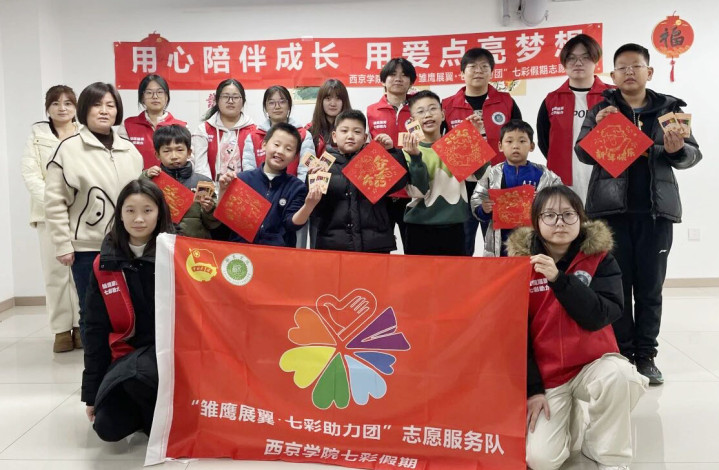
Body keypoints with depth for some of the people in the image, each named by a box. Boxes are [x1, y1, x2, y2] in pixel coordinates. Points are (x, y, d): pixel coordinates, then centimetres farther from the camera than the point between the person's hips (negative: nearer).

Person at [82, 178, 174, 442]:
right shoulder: (105, 264, 3)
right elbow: (96, 329, 7)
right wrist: (91, 391, 8)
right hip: (128, 351, 4)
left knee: (135, 374, -35)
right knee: (107, 427, -16)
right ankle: (151, 404, 16)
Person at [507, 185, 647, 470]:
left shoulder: (600, 259, -6)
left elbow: (598, 316, -20)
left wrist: (558, 278, -30)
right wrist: (532, 388, -8)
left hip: (593, 364, 0)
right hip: (546, 375, 0)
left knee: (618, 374, -35)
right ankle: (569, 416, 20)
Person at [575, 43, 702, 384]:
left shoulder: (669, 108, 9)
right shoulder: (601, 109, 7)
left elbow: (694, 154, 9)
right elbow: (582, 153, 0)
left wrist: (677, 150, -14)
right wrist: (597, 129, -19)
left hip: (655, 209, 1)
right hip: (612, 208, -1)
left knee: (650, 286, 5)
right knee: (617, 284, 2)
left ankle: (645, 355, 14)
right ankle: (621, 353, 12)